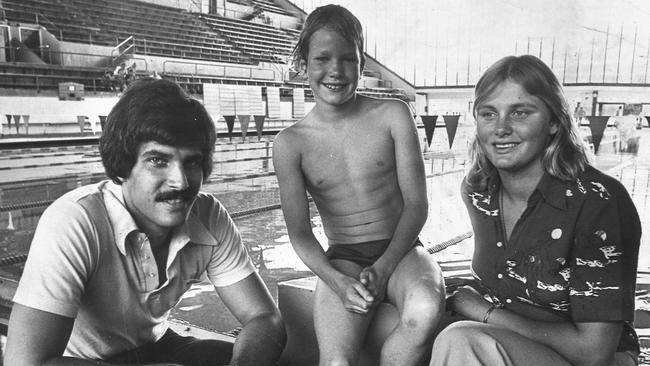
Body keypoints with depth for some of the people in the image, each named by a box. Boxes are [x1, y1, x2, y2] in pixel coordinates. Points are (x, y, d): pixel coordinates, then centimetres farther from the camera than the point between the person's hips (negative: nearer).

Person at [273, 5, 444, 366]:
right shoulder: (289, 144, -2)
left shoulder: (392, 115, -1)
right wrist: (338, 281, -20)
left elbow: (416, 204, -2)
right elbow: (299, 234, -3)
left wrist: (383, 267, -15)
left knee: (425, 311, -31)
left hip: (400, 250, 1)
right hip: (342, 260, -1)